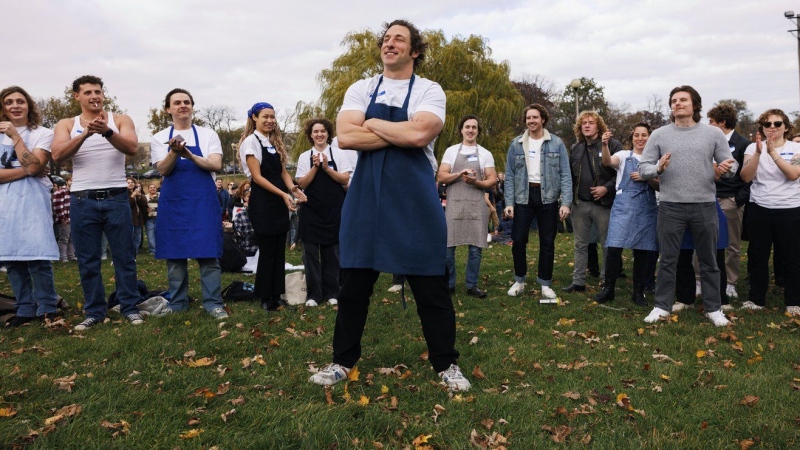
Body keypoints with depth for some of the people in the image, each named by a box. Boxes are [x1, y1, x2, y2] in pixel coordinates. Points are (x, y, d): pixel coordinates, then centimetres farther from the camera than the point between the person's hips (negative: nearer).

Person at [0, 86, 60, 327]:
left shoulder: (42, 134, 3)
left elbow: (33, 166, -12)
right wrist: (26, 170, -10)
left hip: (33, 200, -4)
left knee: (38, 257, -10)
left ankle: (46, 309, -1)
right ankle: (25, 310, 13)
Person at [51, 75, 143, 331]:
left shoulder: (120, 120, 4)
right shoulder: (66, 125, 7)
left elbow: (133, 148, -13)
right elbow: (57, 156, -10)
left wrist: (106, 131, -29)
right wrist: (85, 133, -24)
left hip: (116, 198, -1)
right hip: (82, 201, 1)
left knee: (124, 256, 4)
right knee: (87, 260, 6)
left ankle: (130, 307, 14)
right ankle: (94, 311, 17)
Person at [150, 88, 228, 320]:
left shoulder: (208, 134, 5)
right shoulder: (159, 138, 7)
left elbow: (216, 164, -7)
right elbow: (163, 170, -6)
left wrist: (189, 155, -20)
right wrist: (174, 152, -24)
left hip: (203, 201, -1)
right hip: (173, 203, 2)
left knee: (208, 253, -3)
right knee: (174, 253, 6)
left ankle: (213, 302, 3)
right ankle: (177, 302, 17)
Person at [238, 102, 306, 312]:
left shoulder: (275, 142, 14)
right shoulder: (251, 141, -7)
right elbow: (257, 176, -13)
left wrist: (293, 188, -7)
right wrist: (283, 194, -20)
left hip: (279, 202, 7)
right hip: (262, 203, -7)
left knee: (279, 251, 8)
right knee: (268, 251, -2)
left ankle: (276, 295, 17)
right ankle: (265, 298, 9)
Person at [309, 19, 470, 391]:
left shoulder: (429, 91, 1)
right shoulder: (360, 90, 9)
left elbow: (419, 135, -19)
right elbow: (345, 137, -8)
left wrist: (372, 124, -7)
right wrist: (401, 134, -10)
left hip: (415, 200, -3)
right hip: (364, 197, 3)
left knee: (430, 286, 3)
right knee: (354, 281, 10)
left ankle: (445, 364, 18)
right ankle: (343, 360, 25)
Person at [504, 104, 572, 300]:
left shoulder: (556, 143, 0)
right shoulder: (516, 144, 4)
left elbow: (565, 174, -2)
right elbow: (510, 175, 3)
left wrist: (566, 202, -11)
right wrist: (509, 202, -5)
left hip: (548, 197, -1)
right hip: (523, 197, 1)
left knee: (547, 242, 6)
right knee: (518, 240, 1)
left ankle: (545, 284, 18)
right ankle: (519, 280, 19)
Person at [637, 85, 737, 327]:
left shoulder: (713, 133, 4)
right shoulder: (659, 135, 2)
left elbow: (731, 164, 4)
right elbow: (643, 168, 0)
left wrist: (727, 168, -19)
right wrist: (658, 169, -21)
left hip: (705, 206, 1)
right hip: (670, 206, 0)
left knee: (709, 261, 11)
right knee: (668, 260, 7)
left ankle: (713, 308, 23)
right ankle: (662, 306, 18)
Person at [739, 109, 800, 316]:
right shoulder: (753, 147, 2)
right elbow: (746, 177, -10)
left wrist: (773, 152, -24)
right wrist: (758, 152, -22)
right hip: (759, 209, 1)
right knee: (757, 257, 7)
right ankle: (756, 299, 19)